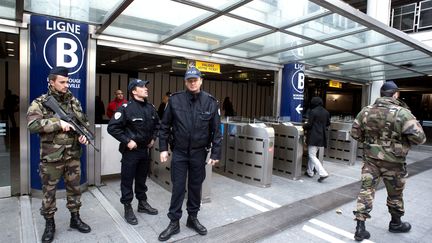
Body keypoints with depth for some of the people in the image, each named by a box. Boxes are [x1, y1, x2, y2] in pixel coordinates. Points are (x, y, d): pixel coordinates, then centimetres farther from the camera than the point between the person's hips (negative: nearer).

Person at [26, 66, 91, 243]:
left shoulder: (74, 101, 6)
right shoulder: (39, 103, -6)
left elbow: (85, 122, 11)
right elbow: (33, 125, -19)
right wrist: (58, 124, -24)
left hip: (73, 156, 4)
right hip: (51, 158, -3)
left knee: (74, 189, 15)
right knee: (49, 192, 11)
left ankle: (75, 218, 31)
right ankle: (49, 224, 28)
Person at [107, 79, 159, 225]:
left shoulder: (150, 108, 5)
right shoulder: (126, 108, -15)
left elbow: (157, 124, 21)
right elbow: (112, 127, -18)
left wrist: (153, 138, 11)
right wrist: (127, 141, -19)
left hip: (145, 149, 6)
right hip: (130, 150, -6)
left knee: (142, 178, 19)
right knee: (127, 180, 5)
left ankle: (142, 203, 34)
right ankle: (128, 208, 20)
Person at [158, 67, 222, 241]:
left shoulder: (211, 102, -4)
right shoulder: (175, 100, -4)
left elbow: (216, 130, -2)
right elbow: (165, 126, 1)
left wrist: (215, 153, -5)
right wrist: (163, 148, -3)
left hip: (199, 153, 1)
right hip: (179, 152, 0)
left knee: (196, 186, 13)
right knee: (178, 187, 6)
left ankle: (193, 218, 33)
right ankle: (174, 222, 22)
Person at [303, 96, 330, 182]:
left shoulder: (313, 111, -13)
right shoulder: (326, 112, 7)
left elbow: (309, 124, -14)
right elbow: (328, 123, 17)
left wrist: (304, 126, 6)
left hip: (313, 137, -8)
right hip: (322, 137, 8)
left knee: (312, 156, -2)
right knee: (313, 154, 19)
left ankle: (323, 173, -11)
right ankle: (310, 172, 27)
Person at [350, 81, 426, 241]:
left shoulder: (365, 111, -2)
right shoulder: (402, 113, -16)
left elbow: (355, 134, 4)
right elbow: (419, 138, -15)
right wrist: (412, 119, 1)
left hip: (370, 158, 3)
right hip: (393, 161, -3)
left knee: (366, 190, 6)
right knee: (395, 194, 18)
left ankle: (360, 227, 6)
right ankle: (395, 224, 39)